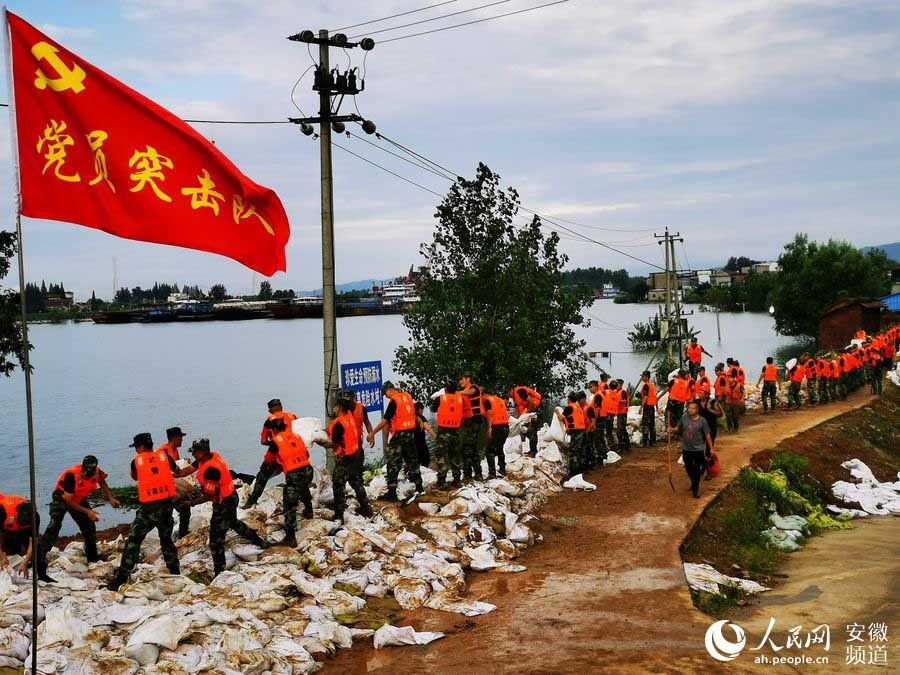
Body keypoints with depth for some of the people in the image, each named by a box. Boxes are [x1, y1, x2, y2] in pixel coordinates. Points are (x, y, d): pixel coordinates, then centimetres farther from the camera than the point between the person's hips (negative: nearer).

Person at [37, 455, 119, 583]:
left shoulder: (97, 472, -20)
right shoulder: (71, 475, -36)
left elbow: (102, 481, 8)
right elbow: (69, 501, -28)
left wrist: (110, 498, 0)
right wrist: (87, 511, -28)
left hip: (79, 499, 6)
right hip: (62, 497, -6)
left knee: (89, 526, 6)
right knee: (55, 524, -26)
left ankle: (92, 558, 24)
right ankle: (39, 556, -32)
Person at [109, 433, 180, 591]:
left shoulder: (137, 461, 0)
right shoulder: (164, 455, 4)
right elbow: (177, 471, 23)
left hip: (148, 507, -3)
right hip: (166, 505, 3)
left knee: (133, 541, 4)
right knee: (166, 539, 20)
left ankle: (121, 579, 0)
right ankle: (175, 574, 21)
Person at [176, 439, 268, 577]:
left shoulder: (211, 469, -33)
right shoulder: (211, 456, -6)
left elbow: (209, 495, -26)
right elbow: (191, 469, 3)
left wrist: (192, 502, -16)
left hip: (224, 503, -10)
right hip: (231, 498, 10)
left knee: (216, 538, -3)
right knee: (233, 523, 34)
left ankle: (219, 572, 5)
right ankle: (260, 542, 49)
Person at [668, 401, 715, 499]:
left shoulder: (702, 421, -11)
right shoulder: (684, 417, -4)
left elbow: (707, 435, -6)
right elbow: (678, 428, 5)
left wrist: (711, 448, -4)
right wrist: (672, 430, -18)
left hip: (698, 449, -4)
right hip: (686, 449, 4)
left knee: (697, 470, 1)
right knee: (688, 468, 19)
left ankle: (696, 490, 10)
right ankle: (693, 483, 43)